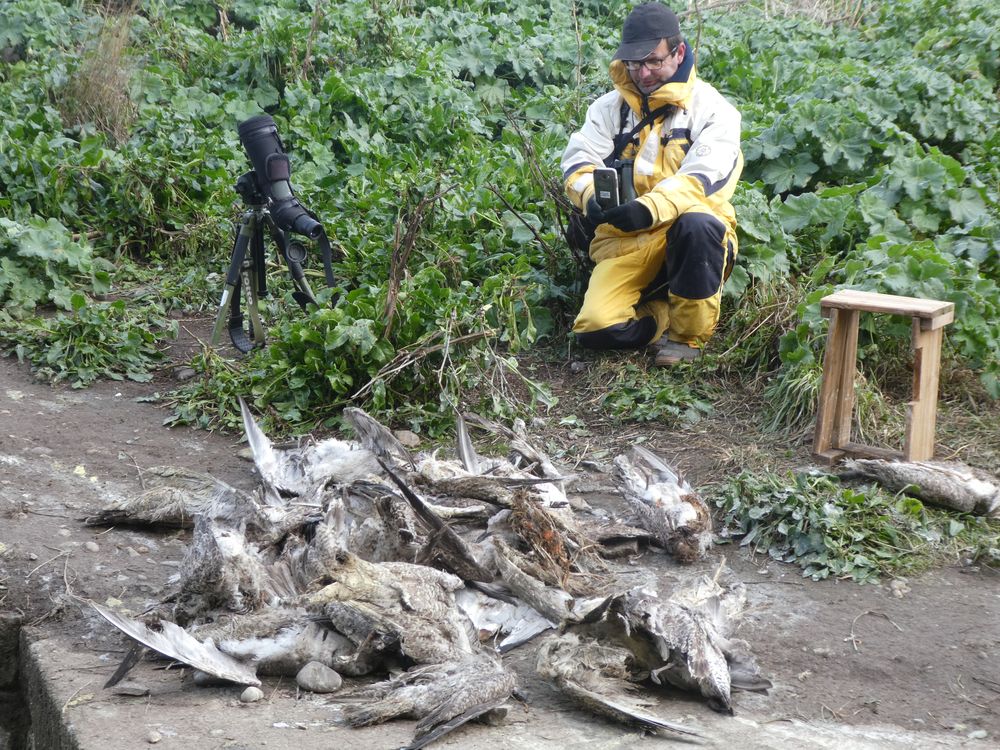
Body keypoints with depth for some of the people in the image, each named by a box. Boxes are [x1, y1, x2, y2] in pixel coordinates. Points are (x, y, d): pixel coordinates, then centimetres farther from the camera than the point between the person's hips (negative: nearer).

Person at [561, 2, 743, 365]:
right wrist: (592, 197, -26)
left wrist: (650, 209, -34)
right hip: (625, 240, 2)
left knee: (697, 225, -40)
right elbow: (578, 161, -1)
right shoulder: (610, 107, 10)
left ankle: (689, 333, -16)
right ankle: (665, 315, 10)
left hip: (689, 239, -2)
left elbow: (702, 176, -16)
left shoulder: (712, 109, -2)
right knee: (596, 329, -22)